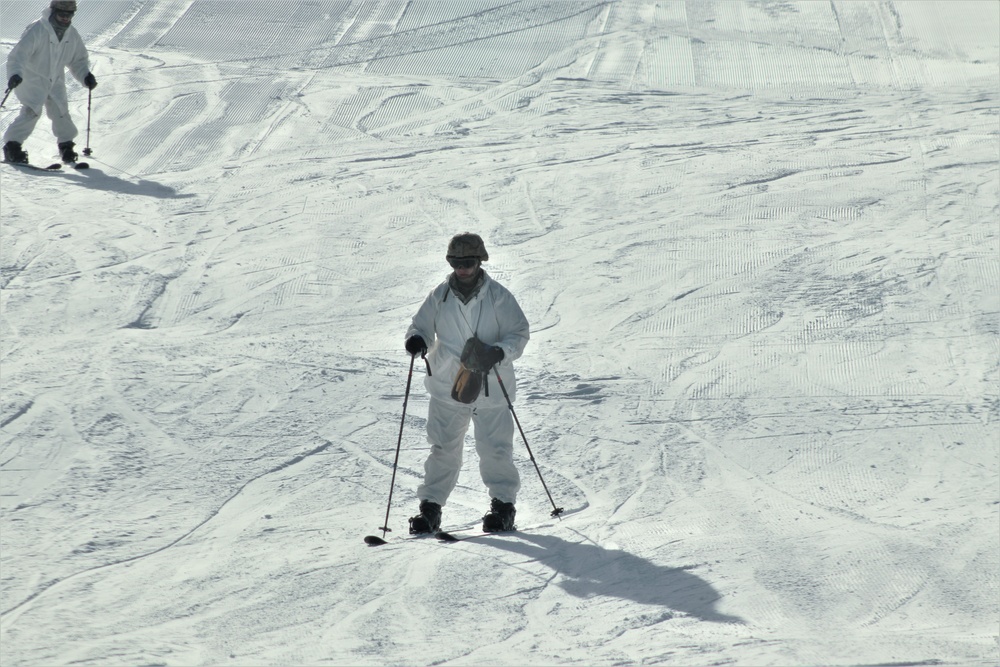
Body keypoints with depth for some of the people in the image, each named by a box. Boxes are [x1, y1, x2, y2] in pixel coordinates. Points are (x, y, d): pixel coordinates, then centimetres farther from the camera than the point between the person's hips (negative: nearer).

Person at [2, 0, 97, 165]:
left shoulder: (72, 34, -2)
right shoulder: (36, 31, -23)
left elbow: (78, 59, 12)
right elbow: (18, 54, -30)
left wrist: (85, 75, -6)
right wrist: (16, 74, -47)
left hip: (55, 81, 5)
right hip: (32, 79, -5)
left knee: (60, 112, -3)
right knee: (32, 111, -20)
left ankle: (66, 144, 20)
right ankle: (12, 146, -13)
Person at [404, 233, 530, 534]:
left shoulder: (498, 297, -4)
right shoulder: (440, 297, 3)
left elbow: (519, 333, -2)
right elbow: (422, 326, 8)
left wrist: (500, 352, -21)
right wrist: (417, 339, -16)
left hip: (491, 388, -2)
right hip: (447, 387, 2)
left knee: (495, 449, -1)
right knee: (443, 450, 3)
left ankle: (503, 504, 14)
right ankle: (430, 507, 11)